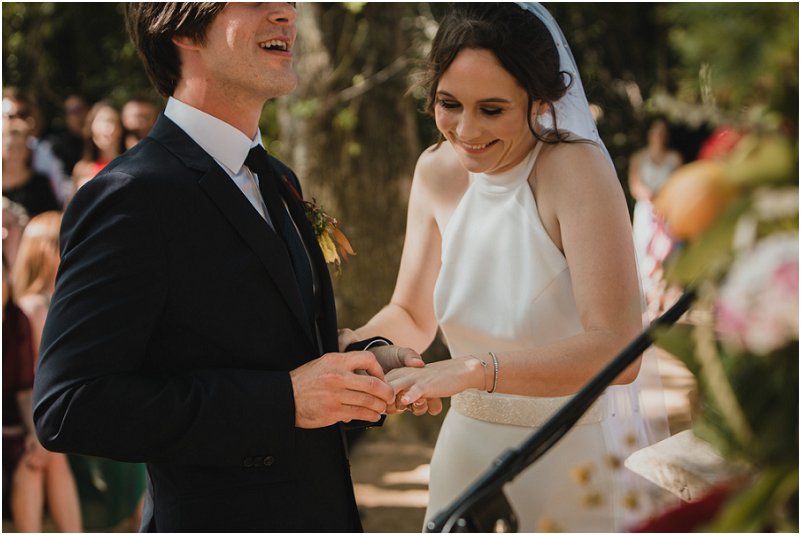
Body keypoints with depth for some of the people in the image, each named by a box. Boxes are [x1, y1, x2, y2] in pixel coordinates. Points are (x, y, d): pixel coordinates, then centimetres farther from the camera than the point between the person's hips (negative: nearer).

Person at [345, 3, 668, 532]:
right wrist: (347, 348, -15)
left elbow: (616, 350, -31)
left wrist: (472, 370, -40)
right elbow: (412, 318, 5)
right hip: (468, 447, 5)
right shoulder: (438, 171, -4)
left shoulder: (577, 169, -22)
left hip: (575, 463, -5)